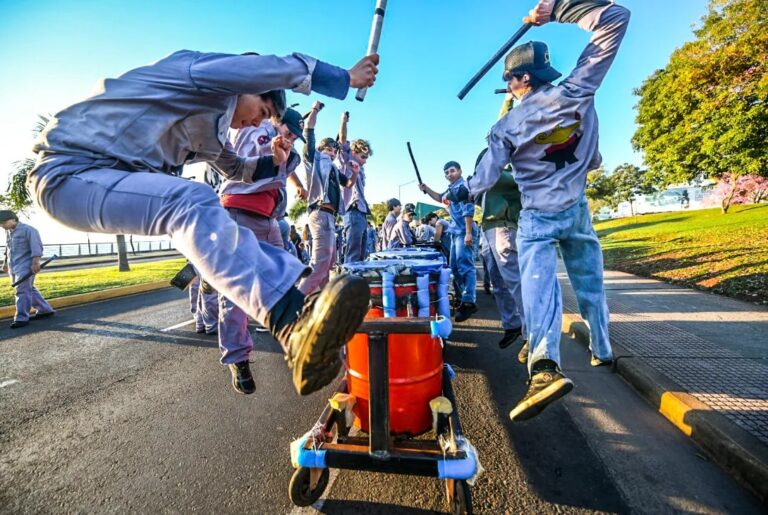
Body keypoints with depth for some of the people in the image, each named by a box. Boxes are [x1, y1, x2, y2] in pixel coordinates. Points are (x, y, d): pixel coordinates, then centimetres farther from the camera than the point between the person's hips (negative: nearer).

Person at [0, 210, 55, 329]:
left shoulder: (28, 230, -8)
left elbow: (36, 247, -16)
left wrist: (35, 262, -24)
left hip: (26, 266, -8)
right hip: (13, 266, 8)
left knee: (22, 291, -10)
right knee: (29, 290, 10)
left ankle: (21, 318, -7)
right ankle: (45, 310, 17)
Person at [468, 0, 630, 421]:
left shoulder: (507, 127, -8)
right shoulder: (576, 92, -4)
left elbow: (482, 183, -5)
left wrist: (466, 191, 18)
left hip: (537, 217, -3)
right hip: (578, 210, 4)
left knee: (538, 283, -12)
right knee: (590, 283, 16)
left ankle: (545, 367, -31)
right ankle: (602, 351, 31)